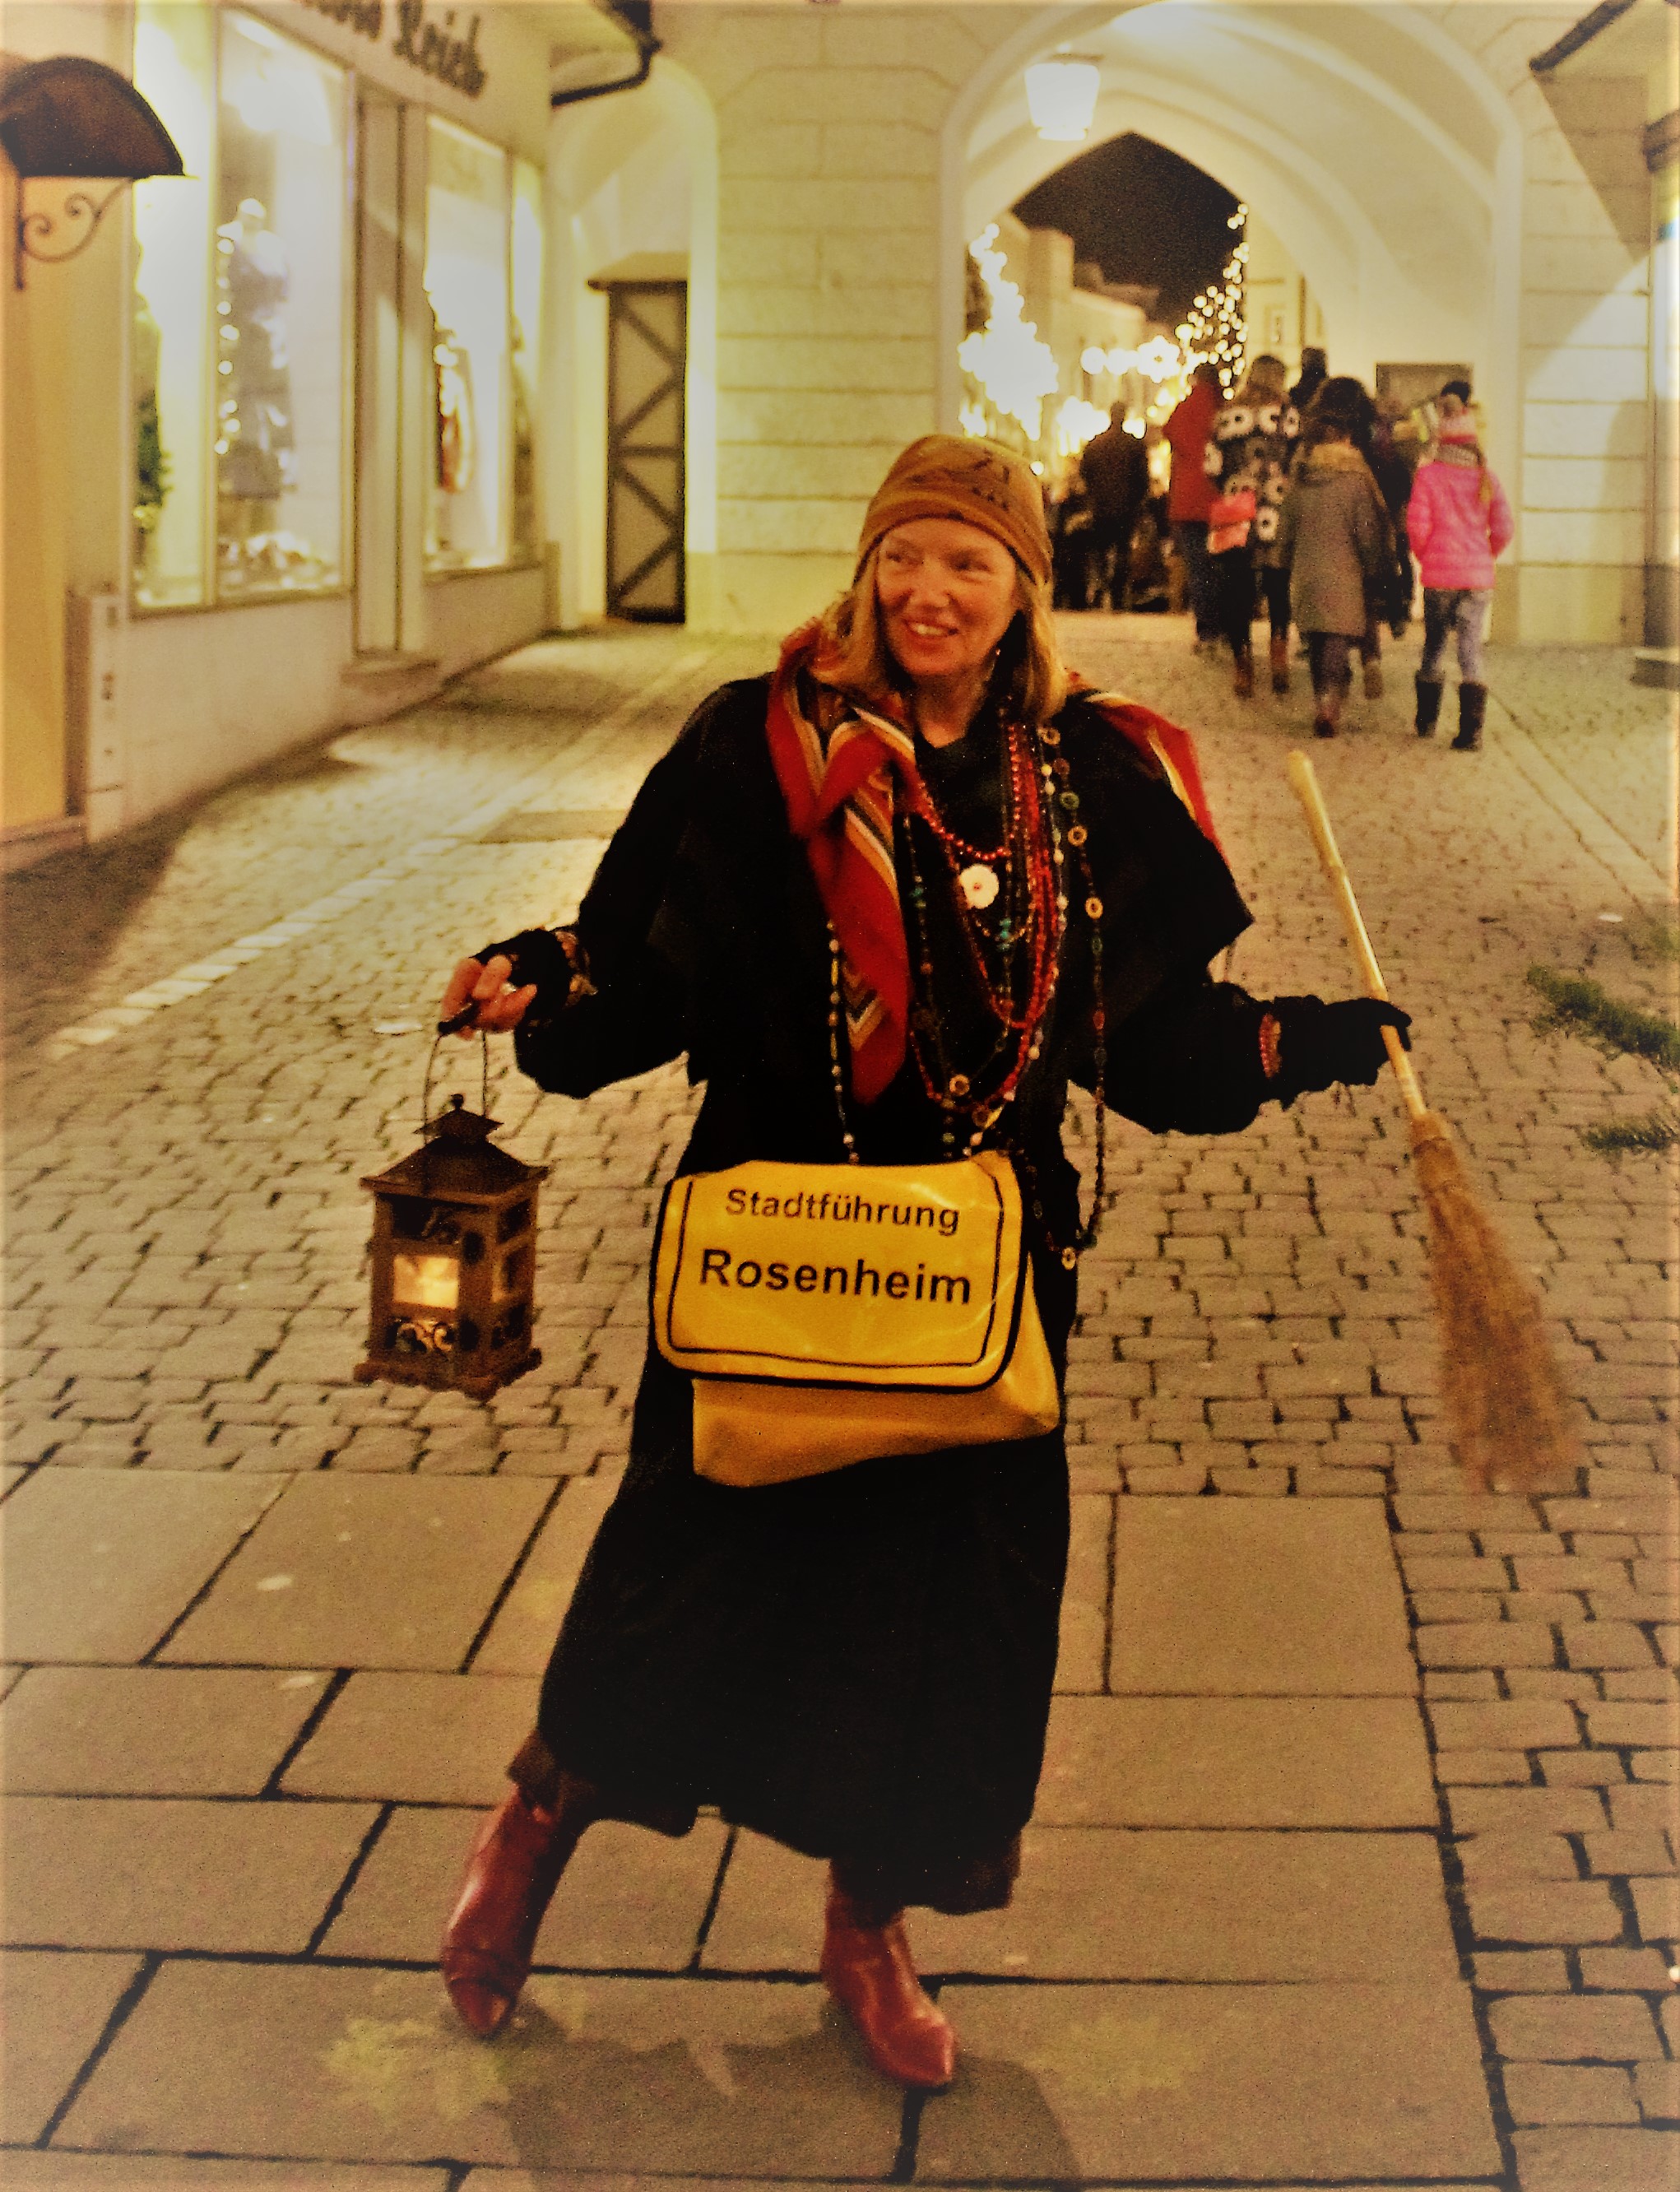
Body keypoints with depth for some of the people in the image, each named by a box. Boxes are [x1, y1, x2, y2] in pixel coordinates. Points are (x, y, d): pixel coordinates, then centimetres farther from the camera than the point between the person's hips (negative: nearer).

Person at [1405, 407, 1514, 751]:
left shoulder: (1428, 475, -6)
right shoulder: (1486, 479, 1)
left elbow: (1417, 525, -10)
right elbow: (1504, 528, -2)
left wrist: (1425, 557, 8)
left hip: (1438, 577, -1)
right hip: (1477, 579, 1)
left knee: (1434, 645, 16)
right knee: (1471, 650, 2)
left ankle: (1427, 721, 26)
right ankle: (1471, 731, -8)